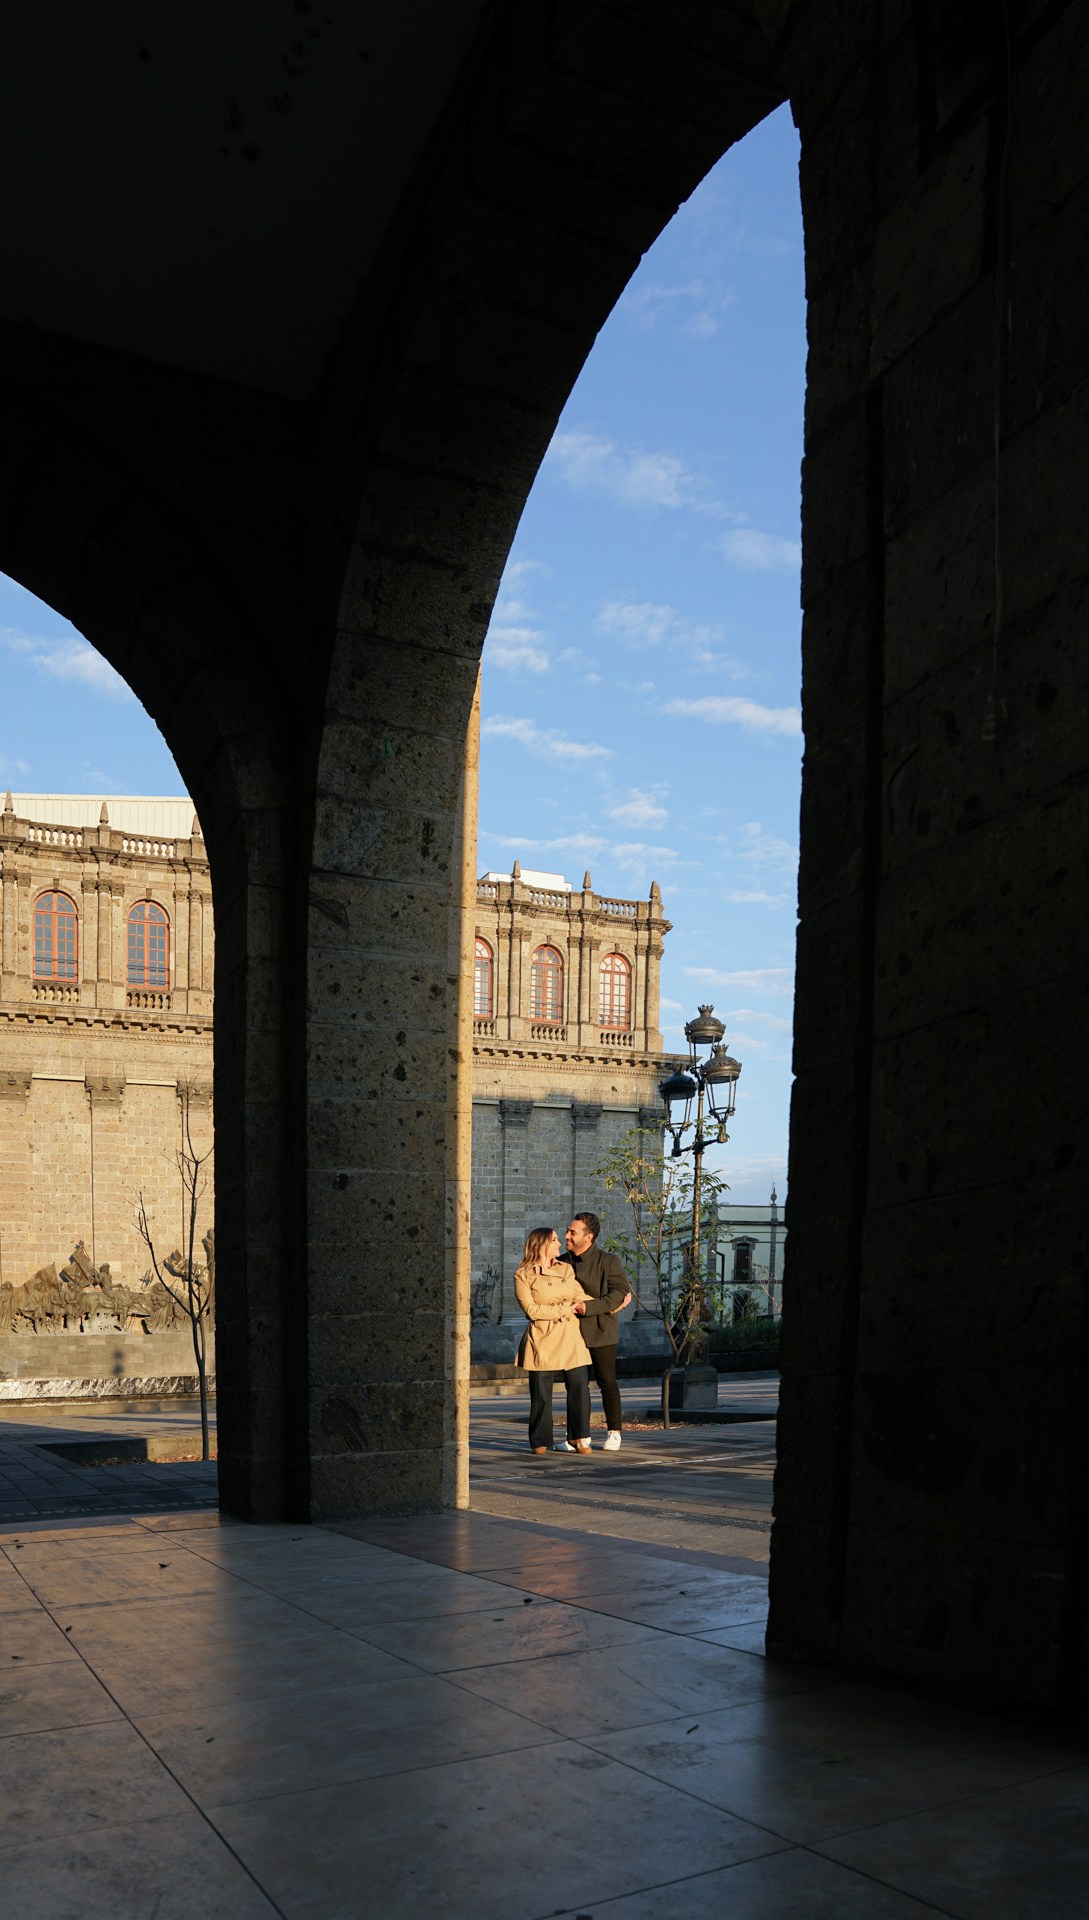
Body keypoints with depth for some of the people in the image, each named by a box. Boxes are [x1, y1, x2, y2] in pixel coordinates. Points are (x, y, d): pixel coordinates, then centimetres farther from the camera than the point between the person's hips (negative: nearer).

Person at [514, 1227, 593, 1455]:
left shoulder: (566, 1269, 16)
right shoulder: (523, 1275, -1)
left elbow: (581, 1299, 15)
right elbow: (531, 1310, -10)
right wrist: (564, 1310, -9)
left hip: (571, 1339, 4)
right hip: (542, 1340, -4)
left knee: (579, 1387, -4)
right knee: (541, 1394, -1)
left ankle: (579, 1439, 9)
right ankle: (540, 1442, 14)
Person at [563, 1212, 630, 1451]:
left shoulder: (608, 1261, -7)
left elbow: (620, 1292, -15)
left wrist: (588, 1307, -23)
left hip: (600, 1332, -5)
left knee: (607, 1382, 2)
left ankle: (614, 1432, 14)